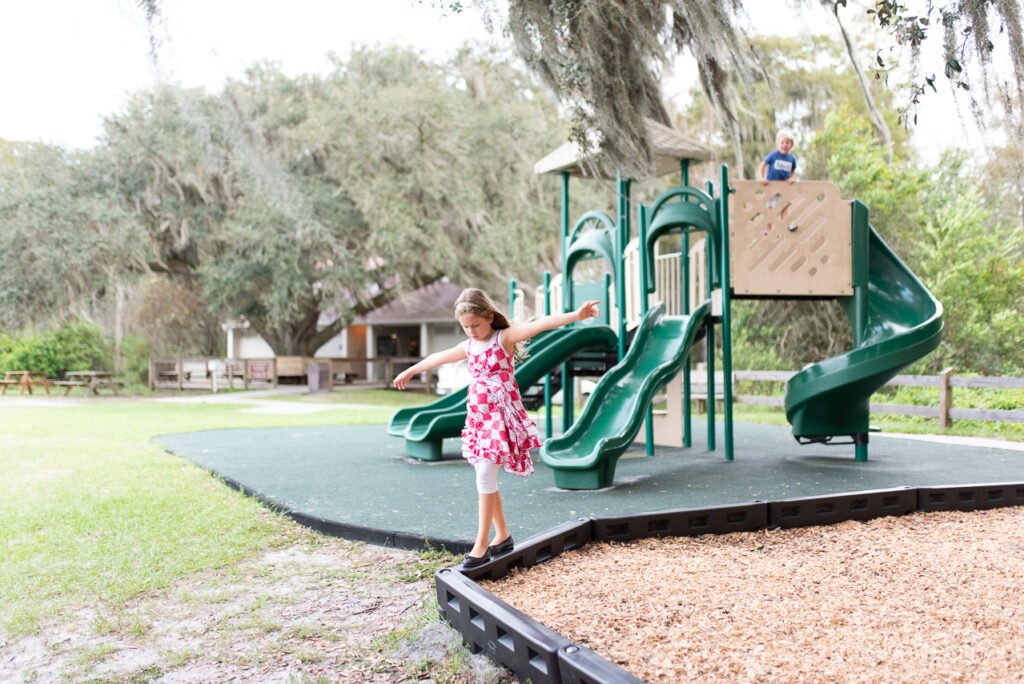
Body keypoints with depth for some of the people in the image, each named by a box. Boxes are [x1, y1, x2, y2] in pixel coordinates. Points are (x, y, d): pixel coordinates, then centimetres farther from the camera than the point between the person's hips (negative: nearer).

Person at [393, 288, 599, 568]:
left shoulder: (505, 337, -8)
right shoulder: (468, 347, 13)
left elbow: (541, 324, -24)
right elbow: (438, 358, 30)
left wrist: (576, 315, -38)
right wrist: (411, 371, 46)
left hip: (501, 416, -7)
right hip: (478, 416, 7)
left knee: (484, 475, -14)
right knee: (485, 477, 9)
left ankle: (481, 545, -10)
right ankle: (503, 536, 22)